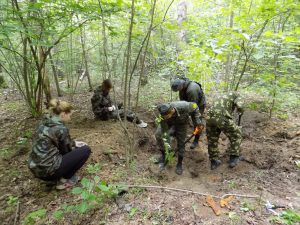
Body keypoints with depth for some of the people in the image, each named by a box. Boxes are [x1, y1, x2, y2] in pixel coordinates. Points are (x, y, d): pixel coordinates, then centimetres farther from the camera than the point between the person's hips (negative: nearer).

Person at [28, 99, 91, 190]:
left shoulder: (44, 122, 5)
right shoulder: (61, 129, -19)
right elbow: (66, 150, -3)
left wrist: (74, 143, 17)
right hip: (48, 171, -9)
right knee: (86, 150, -2)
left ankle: (62, 176, 17)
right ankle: (66, 179, 5)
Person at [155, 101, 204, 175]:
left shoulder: (183, 106, -42)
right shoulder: (163, 115, -37)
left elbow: (194, 107, -19)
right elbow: (164, 131, -26)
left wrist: (198, 122, -19)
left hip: (181, 122, 0)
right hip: (169, 122, 1)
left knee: (180, 142, -2)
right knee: (158, 134, -20)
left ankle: (179, 163, 20)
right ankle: (163, 154, 4)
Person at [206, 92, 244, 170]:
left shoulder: (221, 96, 38)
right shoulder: (236, 95, 20)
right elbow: (239, 106, -2)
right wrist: (240, 111, 23)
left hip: (210, 117, 6)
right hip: (222, 118, -6)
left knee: (212, 140, 22)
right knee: (236, 135, 19)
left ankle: (214, 162, 32)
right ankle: (233, 159, 25)